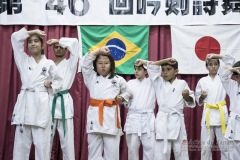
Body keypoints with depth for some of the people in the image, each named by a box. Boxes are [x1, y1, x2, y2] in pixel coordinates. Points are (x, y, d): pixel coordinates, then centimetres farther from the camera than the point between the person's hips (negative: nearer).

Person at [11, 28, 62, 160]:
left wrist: (51, 85, -1)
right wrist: (32, 32, 10)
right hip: (24, 102, 2)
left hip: (41, 103, -2)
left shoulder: (49, 64, 8)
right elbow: (15, 37, 8)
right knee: (21, 142, 2)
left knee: (41, 143, -3)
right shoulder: (23, 60, 12)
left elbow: (59, 80, 16)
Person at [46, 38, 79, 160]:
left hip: (64, 103, -2)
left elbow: (74, 42, -2)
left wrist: (59, 40, 4)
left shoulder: (70, 64, 8)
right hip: (49, 102, 2)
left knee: (67, 140, -2)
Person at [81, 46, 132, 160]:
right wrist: (99, 50, 0)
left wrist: (122, 97, 2)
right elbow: (85, 63, 3)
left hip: (111, 117, -1)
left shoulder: (118, 80, 10)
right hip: (95, 116, 1)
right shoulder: (91, 78, 12)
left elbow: (128, 92, 23)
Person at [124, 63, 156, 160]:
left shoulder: (151, 82, 10)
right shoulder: (130, 83, 14)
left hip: (147, 118, -1)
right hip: (133, 118, 1)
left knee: (150, 147, -4)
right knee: (132, 147, 4)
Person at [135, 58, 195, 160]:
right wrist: (165, 60, 3)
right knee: (161, 152, -2)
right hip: (162, 120, 1)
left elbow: (190, 102, 10)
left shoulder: (182, 83, 10)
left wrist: (187, 96, -10)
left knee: (180, 150, 3)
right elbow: (152, 67, 7)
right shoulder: (159, 83, 14)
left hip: (177, 119, -1)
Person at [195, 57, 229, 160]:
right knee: (206, 145, 2)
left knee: (224, 144, 2)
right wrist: (202, 96, -10)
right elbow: (199, 101, 12)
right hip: (208, 114, 0)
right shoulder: (202, 81, 7)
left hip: (221, 114, 0)